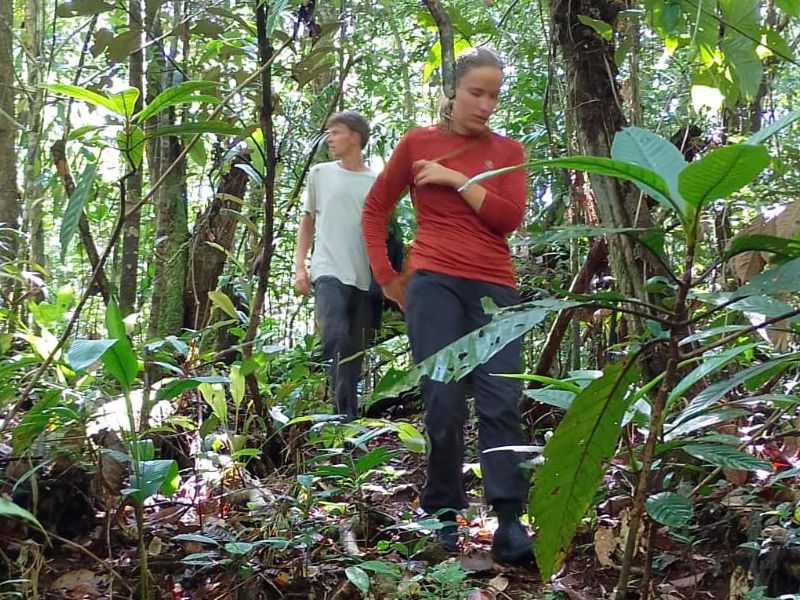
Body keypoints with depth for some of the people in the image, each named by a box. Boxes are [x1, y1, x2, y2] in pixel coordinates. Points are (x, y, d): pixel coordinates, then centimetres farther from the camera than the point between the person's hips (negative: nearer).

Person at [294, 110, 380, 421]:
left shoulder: (376, 181, 9)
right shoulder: (320, 173, 11)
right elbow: (307, 222, 16)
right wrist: (299, 266, 7)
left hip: (367, 278, 2)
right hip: (329, 273, -1)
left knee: (356, 349, 6)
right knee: (336, 340, -20)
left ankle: (349, 414, 17)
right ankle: (346, 415, -18)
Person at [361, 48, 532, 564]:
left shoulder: (508, 151, 13)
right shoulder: (418, 142, 8)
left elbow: (510, 218, -2)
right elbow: (375, 210, 14)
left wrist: (457, 180, -7)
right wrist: (385, 276, 9)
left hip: (495, 289, 2)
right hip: (434, 285, -1)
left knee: (502, 404, -7)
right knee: (444, 404, -4)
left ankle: (511, 524, -8)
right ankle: (443, 516, 9)